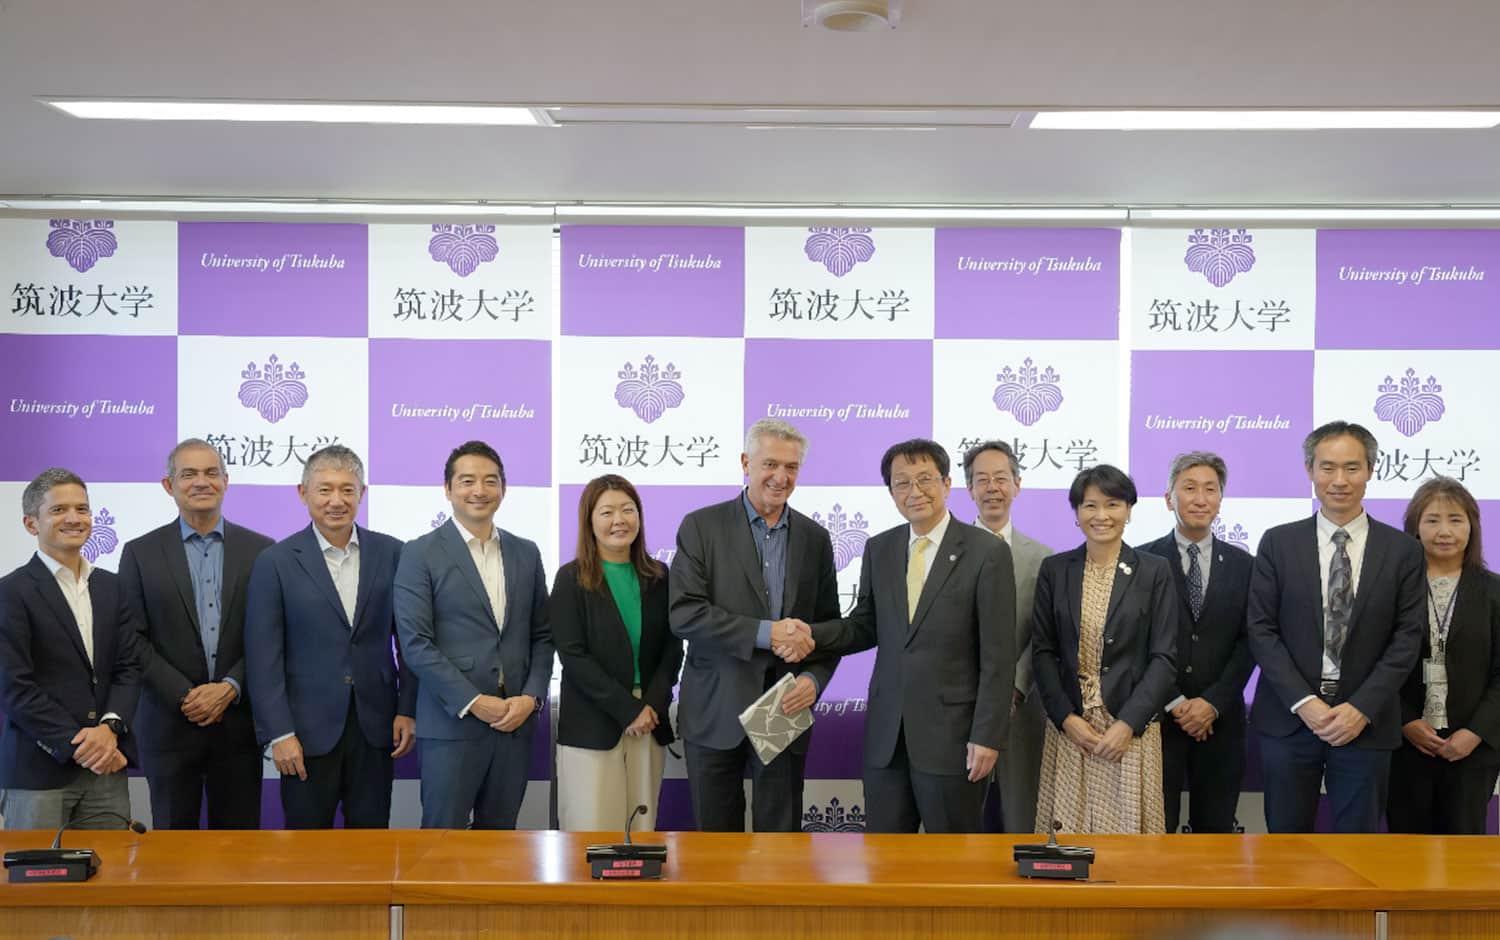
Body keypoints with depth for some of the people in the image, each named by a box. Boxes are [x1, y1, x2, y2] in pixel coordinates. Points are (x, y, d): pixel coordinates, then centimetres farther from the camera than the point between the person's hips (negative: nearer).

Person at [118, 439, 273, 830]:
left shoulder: (260, 550, 4)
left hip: (239, 723, 1)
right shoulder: (140, 553, 3)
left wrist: (229, 688, -11)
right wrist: (185, 696, -11)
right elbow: (133, 641, -2)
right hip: (169, 723, 0)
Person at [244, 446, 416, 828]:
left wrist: (407, 710, 0)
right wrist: (279, 733, -11)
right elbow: (263, 657, -6)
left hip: (375, 726, 2)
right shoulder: (276, 562, -3)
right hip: (308, 729, -2)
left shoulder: (391, 554, 3)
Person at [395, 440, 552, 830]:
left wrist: (531, 697, -3)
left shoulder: (526, 553, 12)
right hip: (452, 724, -4)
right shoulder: (421, 555, -3)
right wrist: (474, 702, -13)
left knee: (499, 834, 9)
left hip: (516, 722, 4)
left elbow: (542, 636, 12)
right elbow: (416, 643, -9)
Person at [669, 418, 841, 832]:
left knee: (781, 833, 6)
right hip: (716, 712, -2)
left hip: (786, 708, 2)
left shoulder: (815, 539, 9)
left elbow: (828, 625, 12)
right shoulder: (701, 527, -2)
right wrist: (765, 632, -20)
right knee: (716, 836, 7)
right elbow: (684, 613, -12)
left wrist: (814, 678, -7)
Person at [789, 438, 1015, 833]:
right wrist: (811, 634, -5)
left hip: (951, 735, -4)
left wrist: (987, 737, -13)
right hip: (886, 734, 4)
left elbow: (998, 656, -9)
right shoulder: (879, 549, 8)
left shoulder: (987, 552, -7)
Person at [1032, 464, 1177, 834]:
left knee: (1127, 823, -2)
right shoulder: (1054, 570, 6)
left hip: (1132, 728, -1)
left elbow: (1164, 658, -2)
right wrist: (1066, 718, -7)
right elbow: (1042, 651, 5)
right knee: (1069, 826, 1)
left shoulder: (1154, 572, 1)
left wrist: (1128, 723, -12)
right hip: (1068, 727, 1)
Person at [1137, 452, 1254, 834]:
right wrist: (1174, 703, -9)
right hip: (1157, 716, -2)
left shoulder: (1243, 565, 8)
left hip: (1221, 718, 2)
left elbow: (1248, 643, 3)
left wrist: (1212, 702, -7)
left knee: (1215, 828, 7)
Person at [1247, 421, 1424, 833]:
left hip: (1365, 722, 0)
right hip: (1288, 718, 0)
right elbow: (1261, 630, -1)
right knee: (1286, 836, 6)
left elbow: (1407, 638, -1)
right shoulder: (1277, 543, 3)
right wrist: (1304, 702, -11)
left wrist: (1363, 708, -11)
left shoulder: (1403, 550, 4)